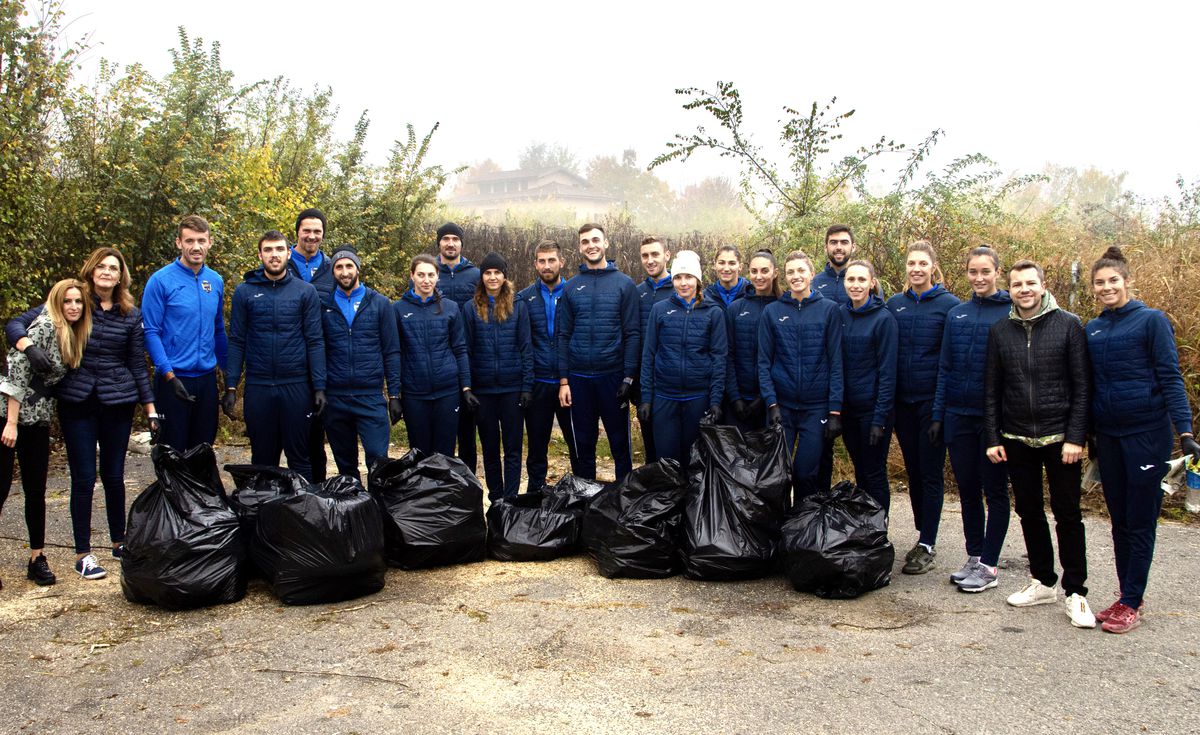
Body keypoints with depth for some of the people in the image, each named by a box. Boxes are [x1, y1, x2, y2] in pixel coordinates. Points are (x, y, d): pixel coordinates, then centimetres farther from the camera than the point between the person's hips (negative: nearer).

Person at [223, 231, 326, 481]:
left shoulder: (306, 292, 2)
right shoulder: (245, 291, 4)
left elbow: (315, 342, -1)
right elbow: (236, 342, 4)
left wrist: (319, 387, -7)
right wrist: (231, 387, -3)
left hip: (296, 386, -1)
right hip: (258, 387, 1)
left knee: (300, 457, 5)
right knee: (262, 458, 12)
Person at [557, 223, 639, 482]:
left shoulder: (624, 284, 1)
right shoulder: (572, 286, 7)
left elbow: (632, 334, -3)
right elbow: (564, 335, 6)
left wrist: (629, 377, -10)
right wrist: (564, 380, -1)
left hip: (613, 375, -2)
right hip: (578, 378, 2)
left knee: (620, 441, 5)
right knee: (584, 442, 11)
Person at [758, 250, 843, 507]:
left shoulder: (829, 309, 1)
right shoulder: (772, 311, 4)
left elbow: (836, 361, -1)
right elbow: (764, 361, 3)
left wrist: (835, 410, -7)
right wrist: (771, 403, -7)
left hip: (816, 406, -1)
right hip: (782, 405, 1)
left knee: (806, 472, 1)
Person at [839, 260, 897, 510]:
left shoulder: (883, 319, -11)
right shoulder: (840, 315, 4)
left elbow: (887, 372, -12)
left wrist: (880, 419, -15)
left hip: (872, 408, -5)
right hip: (847, 408, 5)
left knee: (875, 474, 5)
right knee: (860, 472, 16)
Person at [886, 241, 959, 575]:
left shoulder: (949, 304, -5)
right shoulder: (894, 304, 8)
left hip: (933, 399, -4)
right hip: (903, 400, 5)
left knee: (931, 472, 0)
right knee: (913, 469, 12)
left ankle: (927, 546, 6)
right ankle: (923, 535, 24)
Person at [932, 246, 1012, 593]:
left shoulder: (1012, 313, -4)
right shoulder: (956, 315, 9)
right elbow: (945, 367, 10)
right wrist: (938, 414, 6)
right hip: (959, 416, 5)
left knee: (994, 490, 5)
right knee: (967, 489, 11)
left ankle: (989, 566, 12)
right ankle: (973, 557, 24)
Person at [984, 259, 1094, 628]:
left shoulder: (1068, 325, -3)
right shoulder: (1000, 331, 5)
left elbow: (1082, 386, -5)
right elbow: (992, 390, 8)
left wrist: (1075, 437, -11)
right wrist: (993, 438, 2)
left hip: (1060, 439, -3)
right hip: (1017, 441, 3)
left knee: (1068, 515, 2)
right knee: (1030, 513, 11)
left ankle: (1076, 593, 11)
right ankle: (1043, 583, 24)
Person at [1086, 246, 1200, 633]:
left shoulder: (1152, 321, -6)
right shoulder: (1091, 330, 10)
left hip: (1147, 433, -5)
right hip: (1108, 436, 5)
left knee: (1140, 522, 1)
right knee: (1119, 521, 11)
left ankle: (1132, 604, 9)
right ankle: (1126, 597, 21)